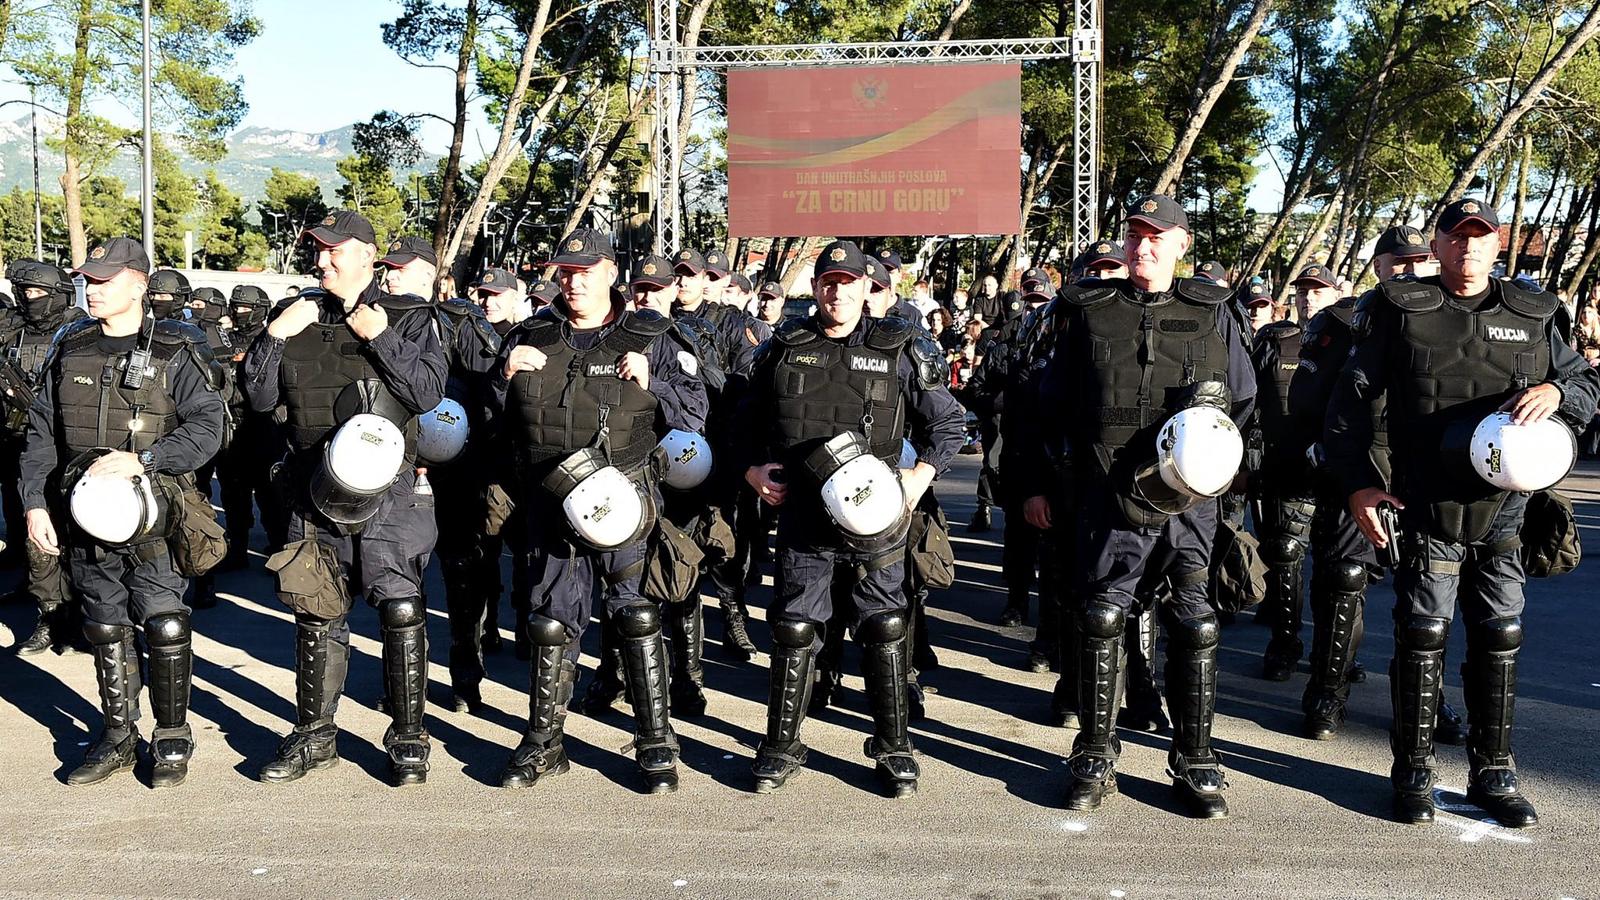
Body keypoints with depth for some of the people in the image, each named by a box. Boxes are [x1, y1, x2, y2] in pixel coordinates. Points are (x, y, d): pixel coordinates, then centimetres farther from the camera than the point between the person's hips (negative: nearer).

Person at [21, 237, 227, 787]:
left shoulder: (175, 353, -5)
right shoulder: (70, 349, 9)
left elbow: (206, 428, -12)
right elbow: (41, 433, 13)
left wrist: (141, 459, -23)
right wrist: (34, 504, 5)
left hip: (153, 516, -5)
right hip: (86, 517, 5)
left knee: (165, 628, -4)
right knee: (105, 631, 12)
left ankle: (172, 740, 12)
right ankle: (118, 739, 25)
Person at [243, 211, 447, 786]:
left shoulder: (409, 317, 1)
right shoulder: (299, 314, 12)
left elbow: (428, 392, -11)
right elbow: (260, 398, 8)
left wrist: (380, 338, -15)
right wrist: (274, 335, -4)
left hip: (386, 493, -4)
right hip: (315, 494, 4)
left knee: (401, 610, -7)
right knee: (316, 615, 12)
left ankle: (408, 740, 6)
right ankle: (314, 735, 25)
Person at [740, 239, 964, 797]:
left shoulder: (900, 349, 1)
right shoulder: (786, 346, 7)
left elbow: (946, 424, 5)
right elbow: (750, 417, 19)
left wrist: (919, 477, -8)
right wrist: (752, 468, 4)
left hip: (873, 514, -1)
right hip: (801, 512, 1)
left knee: (884, 626, 5)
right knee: (793, 628, 6)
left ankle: (893, 746, 21)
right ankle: (781, 746, 21)